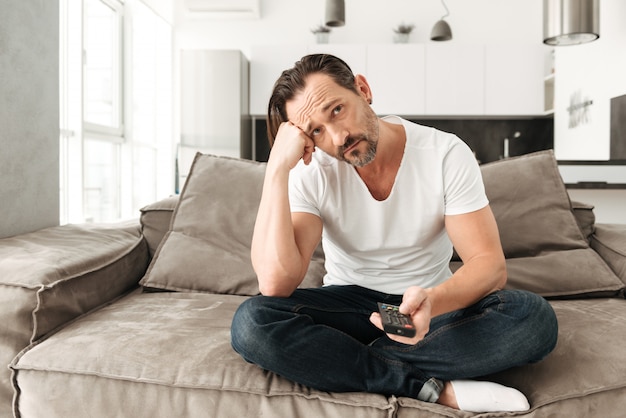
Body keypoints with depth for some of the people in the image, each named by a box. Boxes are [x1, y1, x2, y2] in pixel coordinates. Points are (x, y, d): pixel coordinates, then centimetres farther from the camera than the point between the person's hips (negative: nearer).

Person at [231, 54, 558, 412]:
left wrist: (433, 301, -38)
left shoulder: (447, 154, -13)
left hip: (433, 303, 1)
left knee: (535, 318, -27)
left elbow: (491, 264, -16)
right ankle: (436, 389, -25)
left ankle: (343, 362, -23)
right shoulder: (310, 173, -14)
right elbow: (275, 283, -27)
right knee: (252, 322, -29)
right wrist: (278, 167, -30)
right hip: (347, 306, 0)